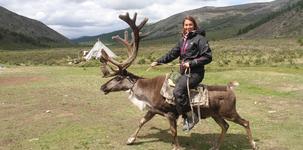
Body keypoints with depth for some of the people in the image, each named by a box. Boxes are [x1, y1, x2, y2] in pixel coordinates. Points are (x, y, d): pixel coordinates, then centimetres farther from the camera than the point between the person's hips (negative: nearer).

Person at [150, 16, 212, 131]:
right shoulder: (182, 40, 17)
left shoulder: (199, 38, -5)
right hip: (184, 72, 8)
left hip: (195, 72, -8)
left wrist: (191, 63, -17)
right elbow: (172, 53, 21)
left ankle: (191, 117, -12)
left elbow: (207, 57, -10)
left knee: (177, 91, -26)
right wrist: (158, 62, 15)